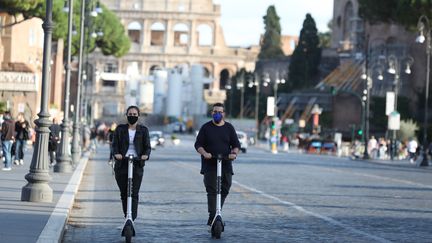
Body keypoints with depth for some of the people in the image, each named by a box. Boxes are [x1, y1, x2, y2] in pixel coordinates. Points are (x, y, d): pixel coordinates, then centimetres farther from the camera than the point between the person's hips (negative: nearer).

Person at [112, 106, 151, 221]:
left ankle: (132, 219, -15)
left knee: (134, 194, -11)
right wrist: (116, 153, -18)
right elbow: (115, 144, 4)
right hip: (122, 164, 2)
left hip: (137, 165, -1)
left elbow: (147, 146, 5)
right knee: (124, 193, 4)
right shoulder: (120, 129, 10)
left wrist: (146, 155, -18)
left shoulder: (143, 130, 9)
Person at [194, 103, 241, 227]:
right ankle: (212, 216, -18)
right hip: (209, 165, -3)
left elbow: (236, 144, 10)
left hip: (226, 165, 3)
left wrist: (234, 153, -13)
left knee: (224, 190, 4)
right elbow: (198, 144, 3)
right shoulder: (206, 127, 6)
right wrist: (204, 153, -18)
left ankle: (216, 214, 19)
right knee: (211, 190, -13)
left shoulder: (229, 128, 11)